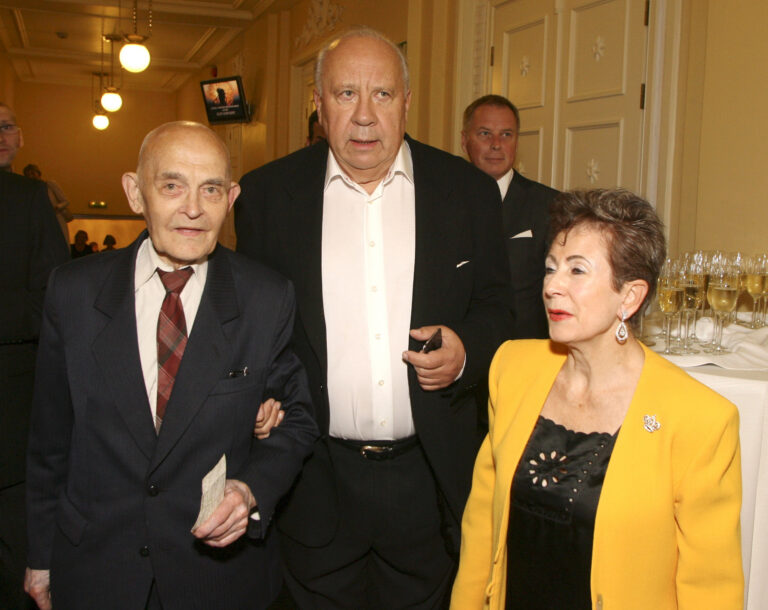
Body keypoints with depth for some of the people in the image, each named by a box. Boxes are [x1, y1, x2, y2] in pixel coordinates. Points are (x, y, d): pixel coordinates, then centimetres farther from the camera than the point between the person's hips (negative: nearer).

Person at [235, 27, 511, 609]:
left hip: (429, 474, 1)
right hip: (316, 479, 0)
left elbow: (495, 306, 6)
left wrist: (466, 350, -14)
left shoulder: (469, 191, 0)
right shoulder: (267, 194, -1)